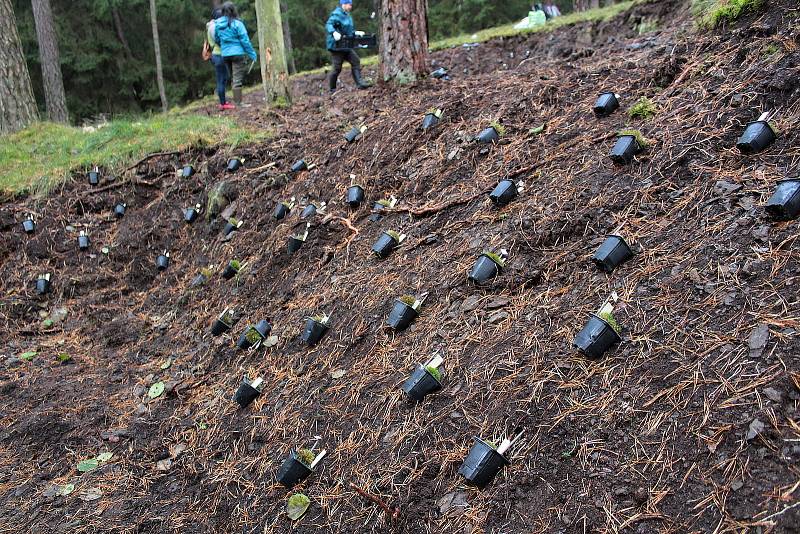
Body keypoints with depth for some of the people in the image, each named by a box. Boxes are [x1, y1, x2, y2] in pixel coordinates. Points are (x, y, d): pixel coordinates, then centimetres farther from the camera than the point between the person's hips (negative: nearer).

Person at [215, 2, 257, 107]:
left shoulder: (217, 24, 3)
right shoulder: (237, 23, -12)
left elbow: (216, 40, 11)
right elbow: (245, 40, -11)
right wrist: (252, 54, -4)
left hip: (225, 55, 5)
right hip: (238, 53, -5)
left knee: (233, 77, 18)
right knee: (238, 78, -2)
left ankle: (236, 100, 21)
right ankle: (238, 102, -2)